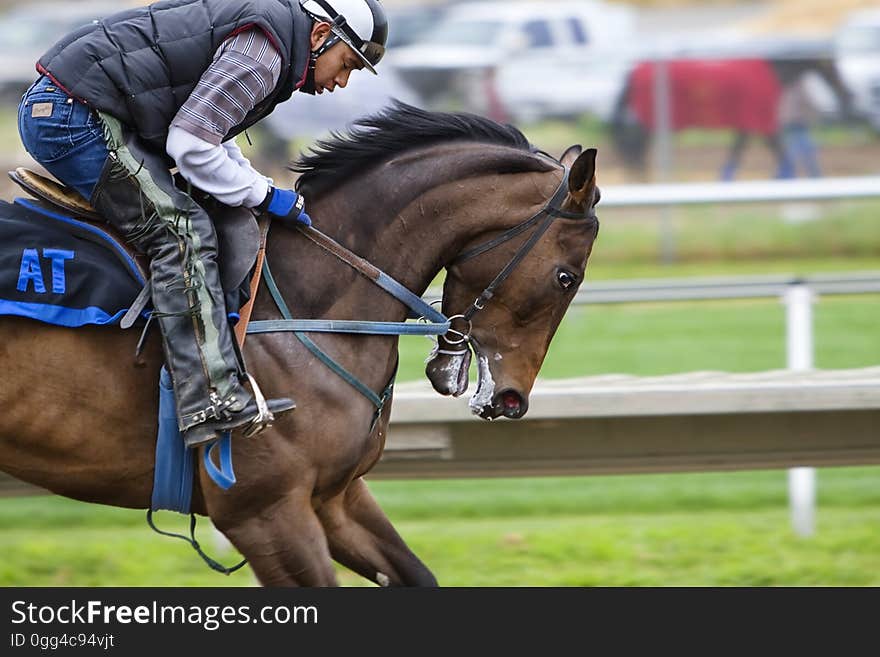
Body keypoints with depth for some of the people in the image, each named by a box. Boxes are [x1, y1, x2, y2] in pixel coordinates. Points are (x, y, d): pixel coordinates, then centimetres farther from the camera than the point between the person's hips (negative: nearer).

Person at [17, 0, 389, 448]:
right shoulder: (261, 53, -13)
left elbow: (210, 134, 25)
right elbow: (191, 146, -16)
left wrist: (262, 189, 17)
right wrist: (263, 196, -7)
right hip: (75, 119, -11)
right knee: (181, 231, -16)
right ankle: (213, 402, -23)